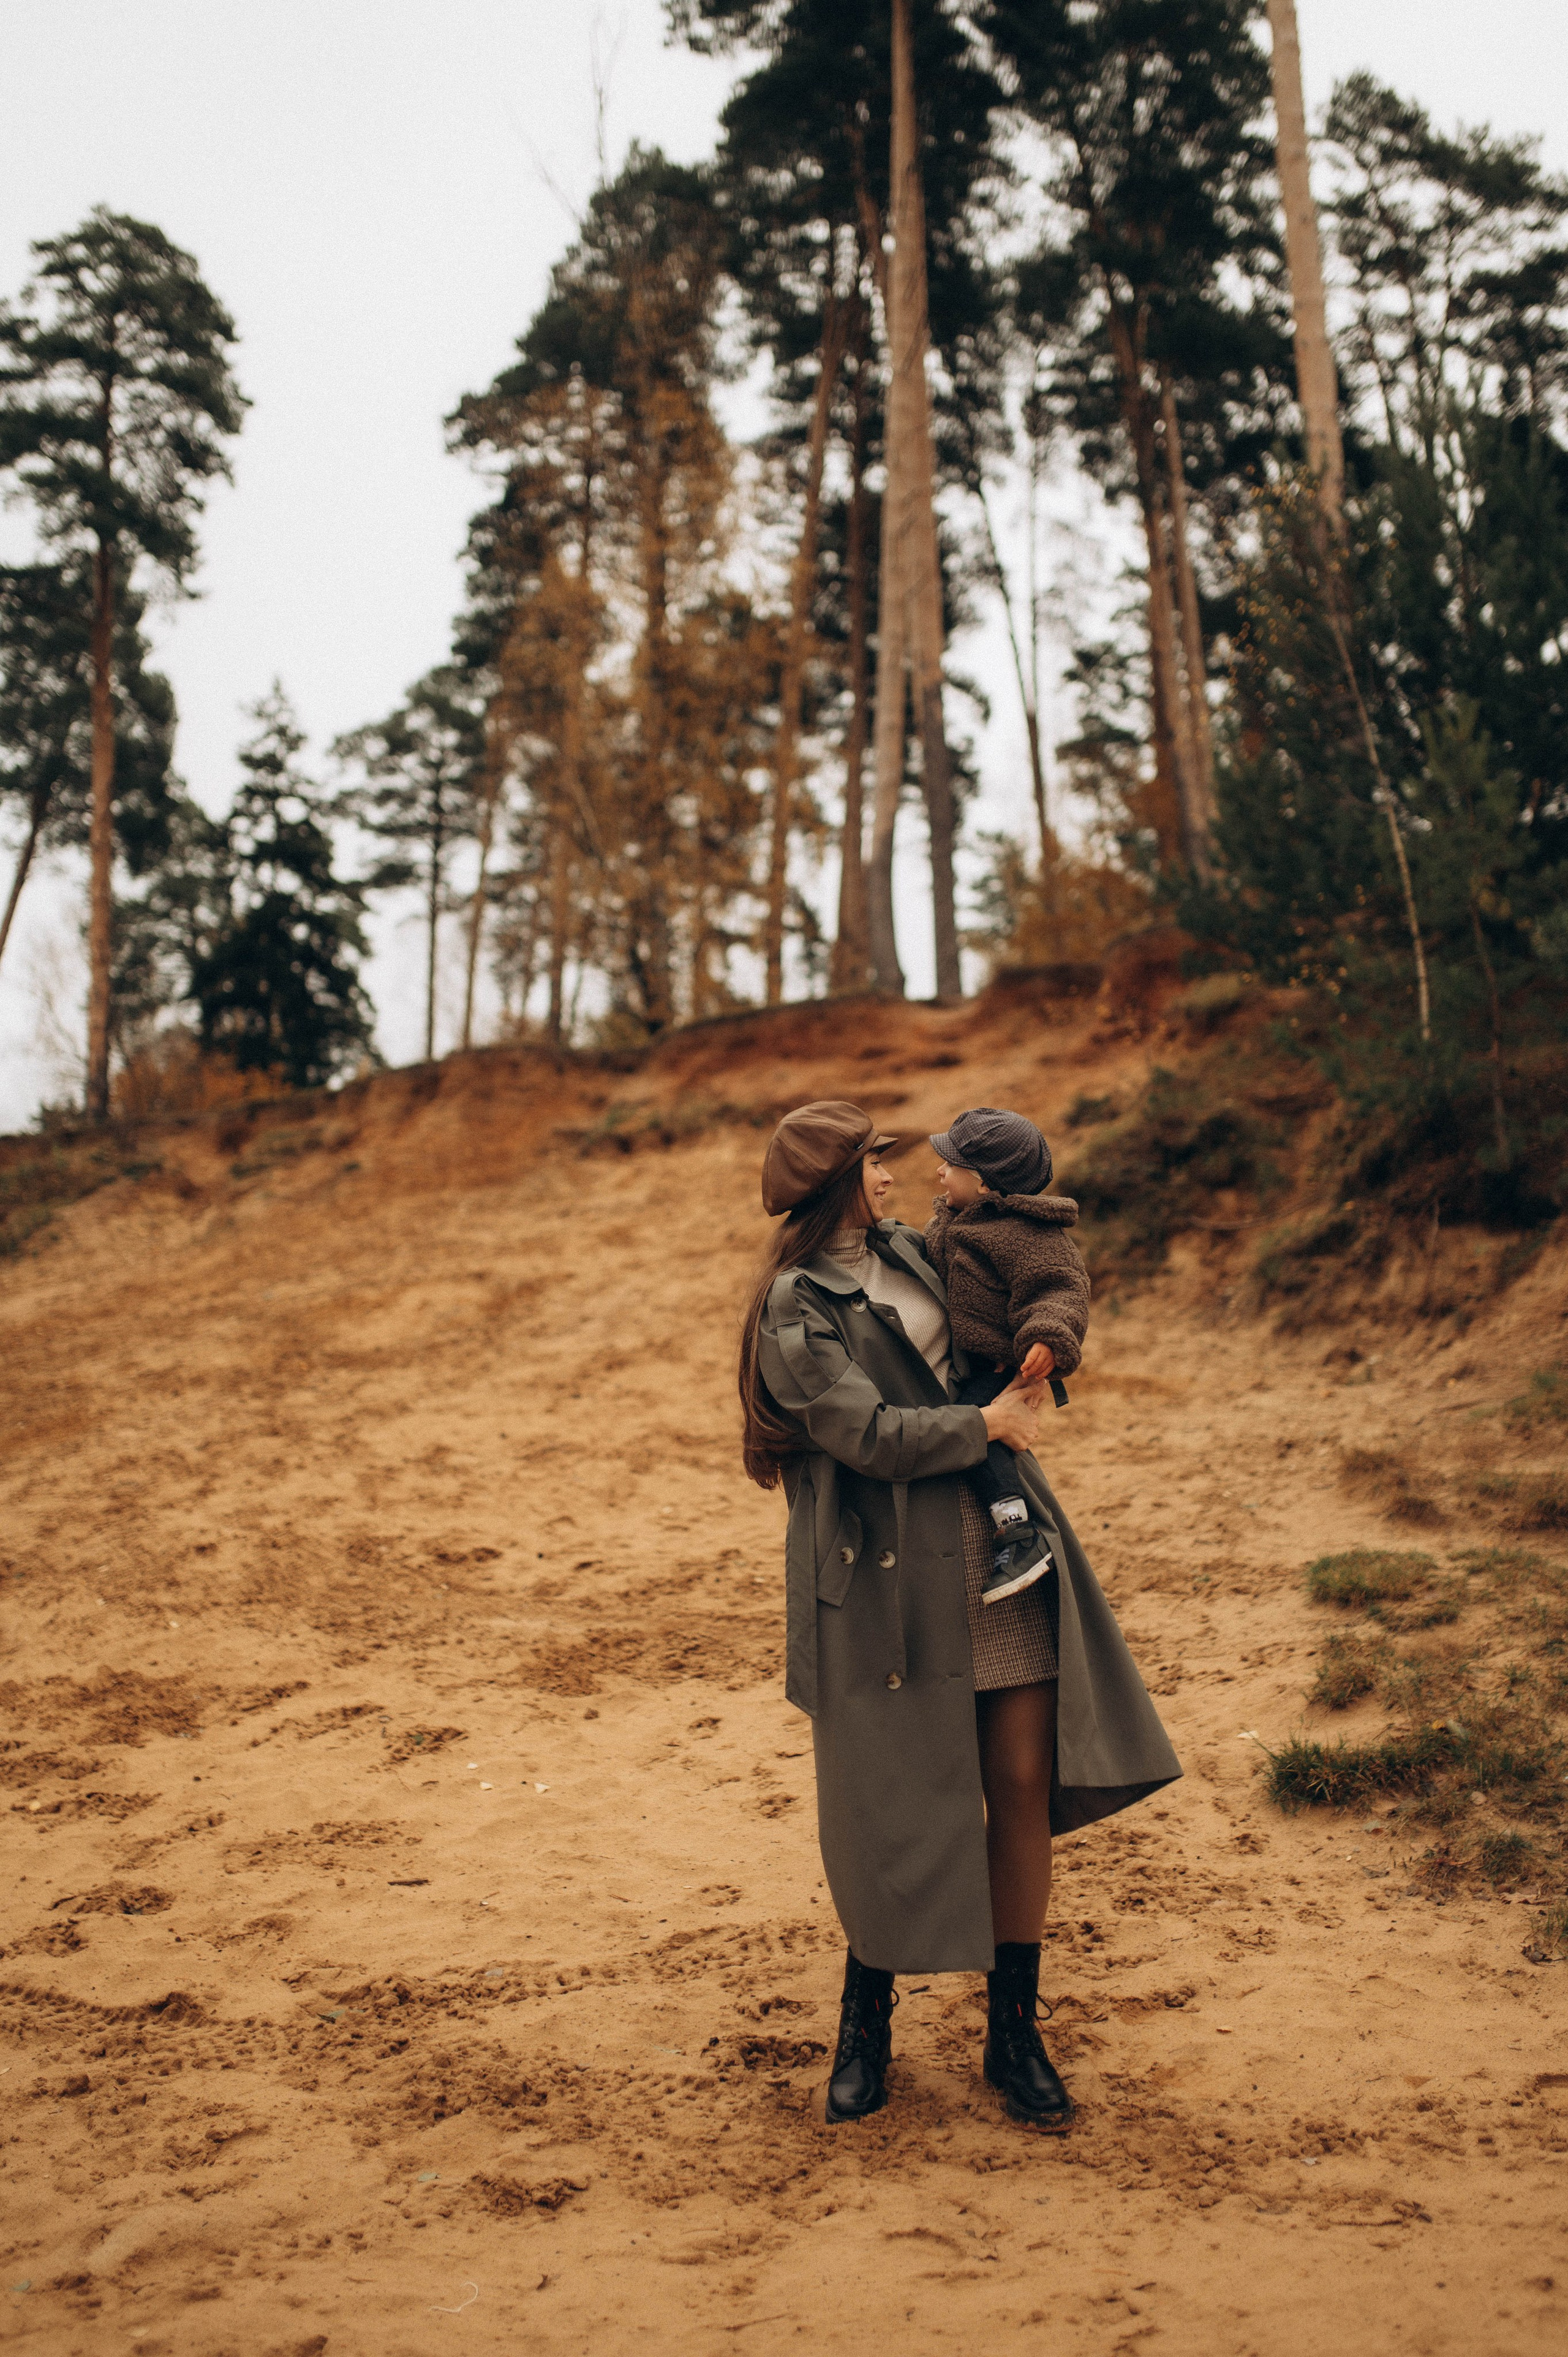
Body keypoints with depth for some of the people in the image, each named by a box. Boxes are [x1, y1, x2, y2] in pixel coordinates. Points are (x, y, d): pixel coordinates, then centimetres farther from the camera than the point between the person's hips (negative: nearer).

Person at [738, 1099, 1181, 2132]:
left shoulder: (906, 1251, 12)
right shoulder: (796, 1311, -10)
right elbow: (871, 1435, -19)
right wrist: (986, 1425, -8)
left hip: (995, 1544, 6)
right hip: (891, 1573, -6)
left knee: (1023, 1785, 4)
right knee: (895, 1808, 3)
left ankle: (1014, 2029, 18)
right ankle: (867, 2020, 26)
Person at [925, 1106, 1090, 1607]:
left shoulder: (1024, 1235, -20)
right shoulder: (951, 1219, 10)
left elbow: (1061, 1290, -27)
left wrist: (1050, 1341, -40)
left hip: (1003, 1365, -10)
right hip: (962, 1362, 10)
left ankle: (1021, 1537, -23)